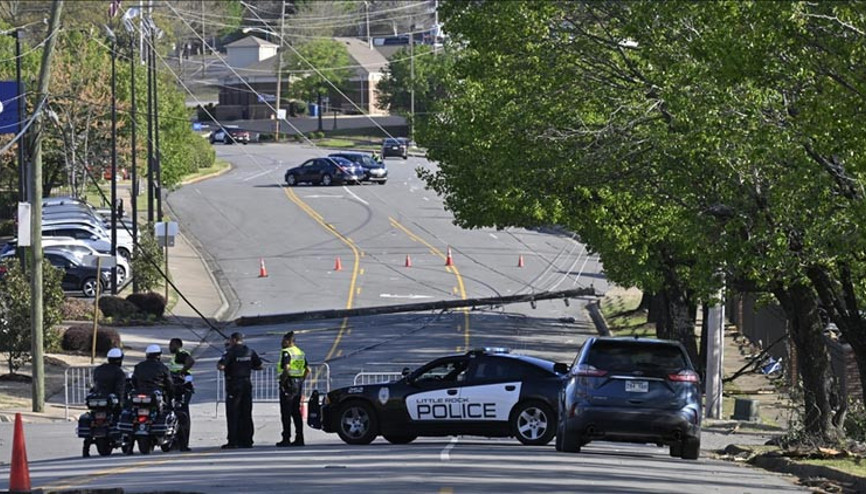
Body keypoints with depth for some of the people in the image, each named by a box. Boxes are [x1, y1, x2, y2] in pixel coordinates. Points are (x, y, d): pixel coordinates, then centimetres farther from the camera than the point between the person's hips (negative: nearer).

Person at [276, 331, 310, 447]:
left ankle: (286, 439, -6)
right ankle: (299, 438, 10)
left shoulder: (286, 352, -11)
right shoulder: (300, 353, 14)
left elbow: (286, 368, -25)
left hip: (288, 385, -8)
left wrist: (283, 381, -15)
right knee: (296, 413, 12)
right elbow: (308, 369, 14)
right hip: (299, 384, 8)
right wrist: (301, 380, 14)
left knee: (286, 413, -4)